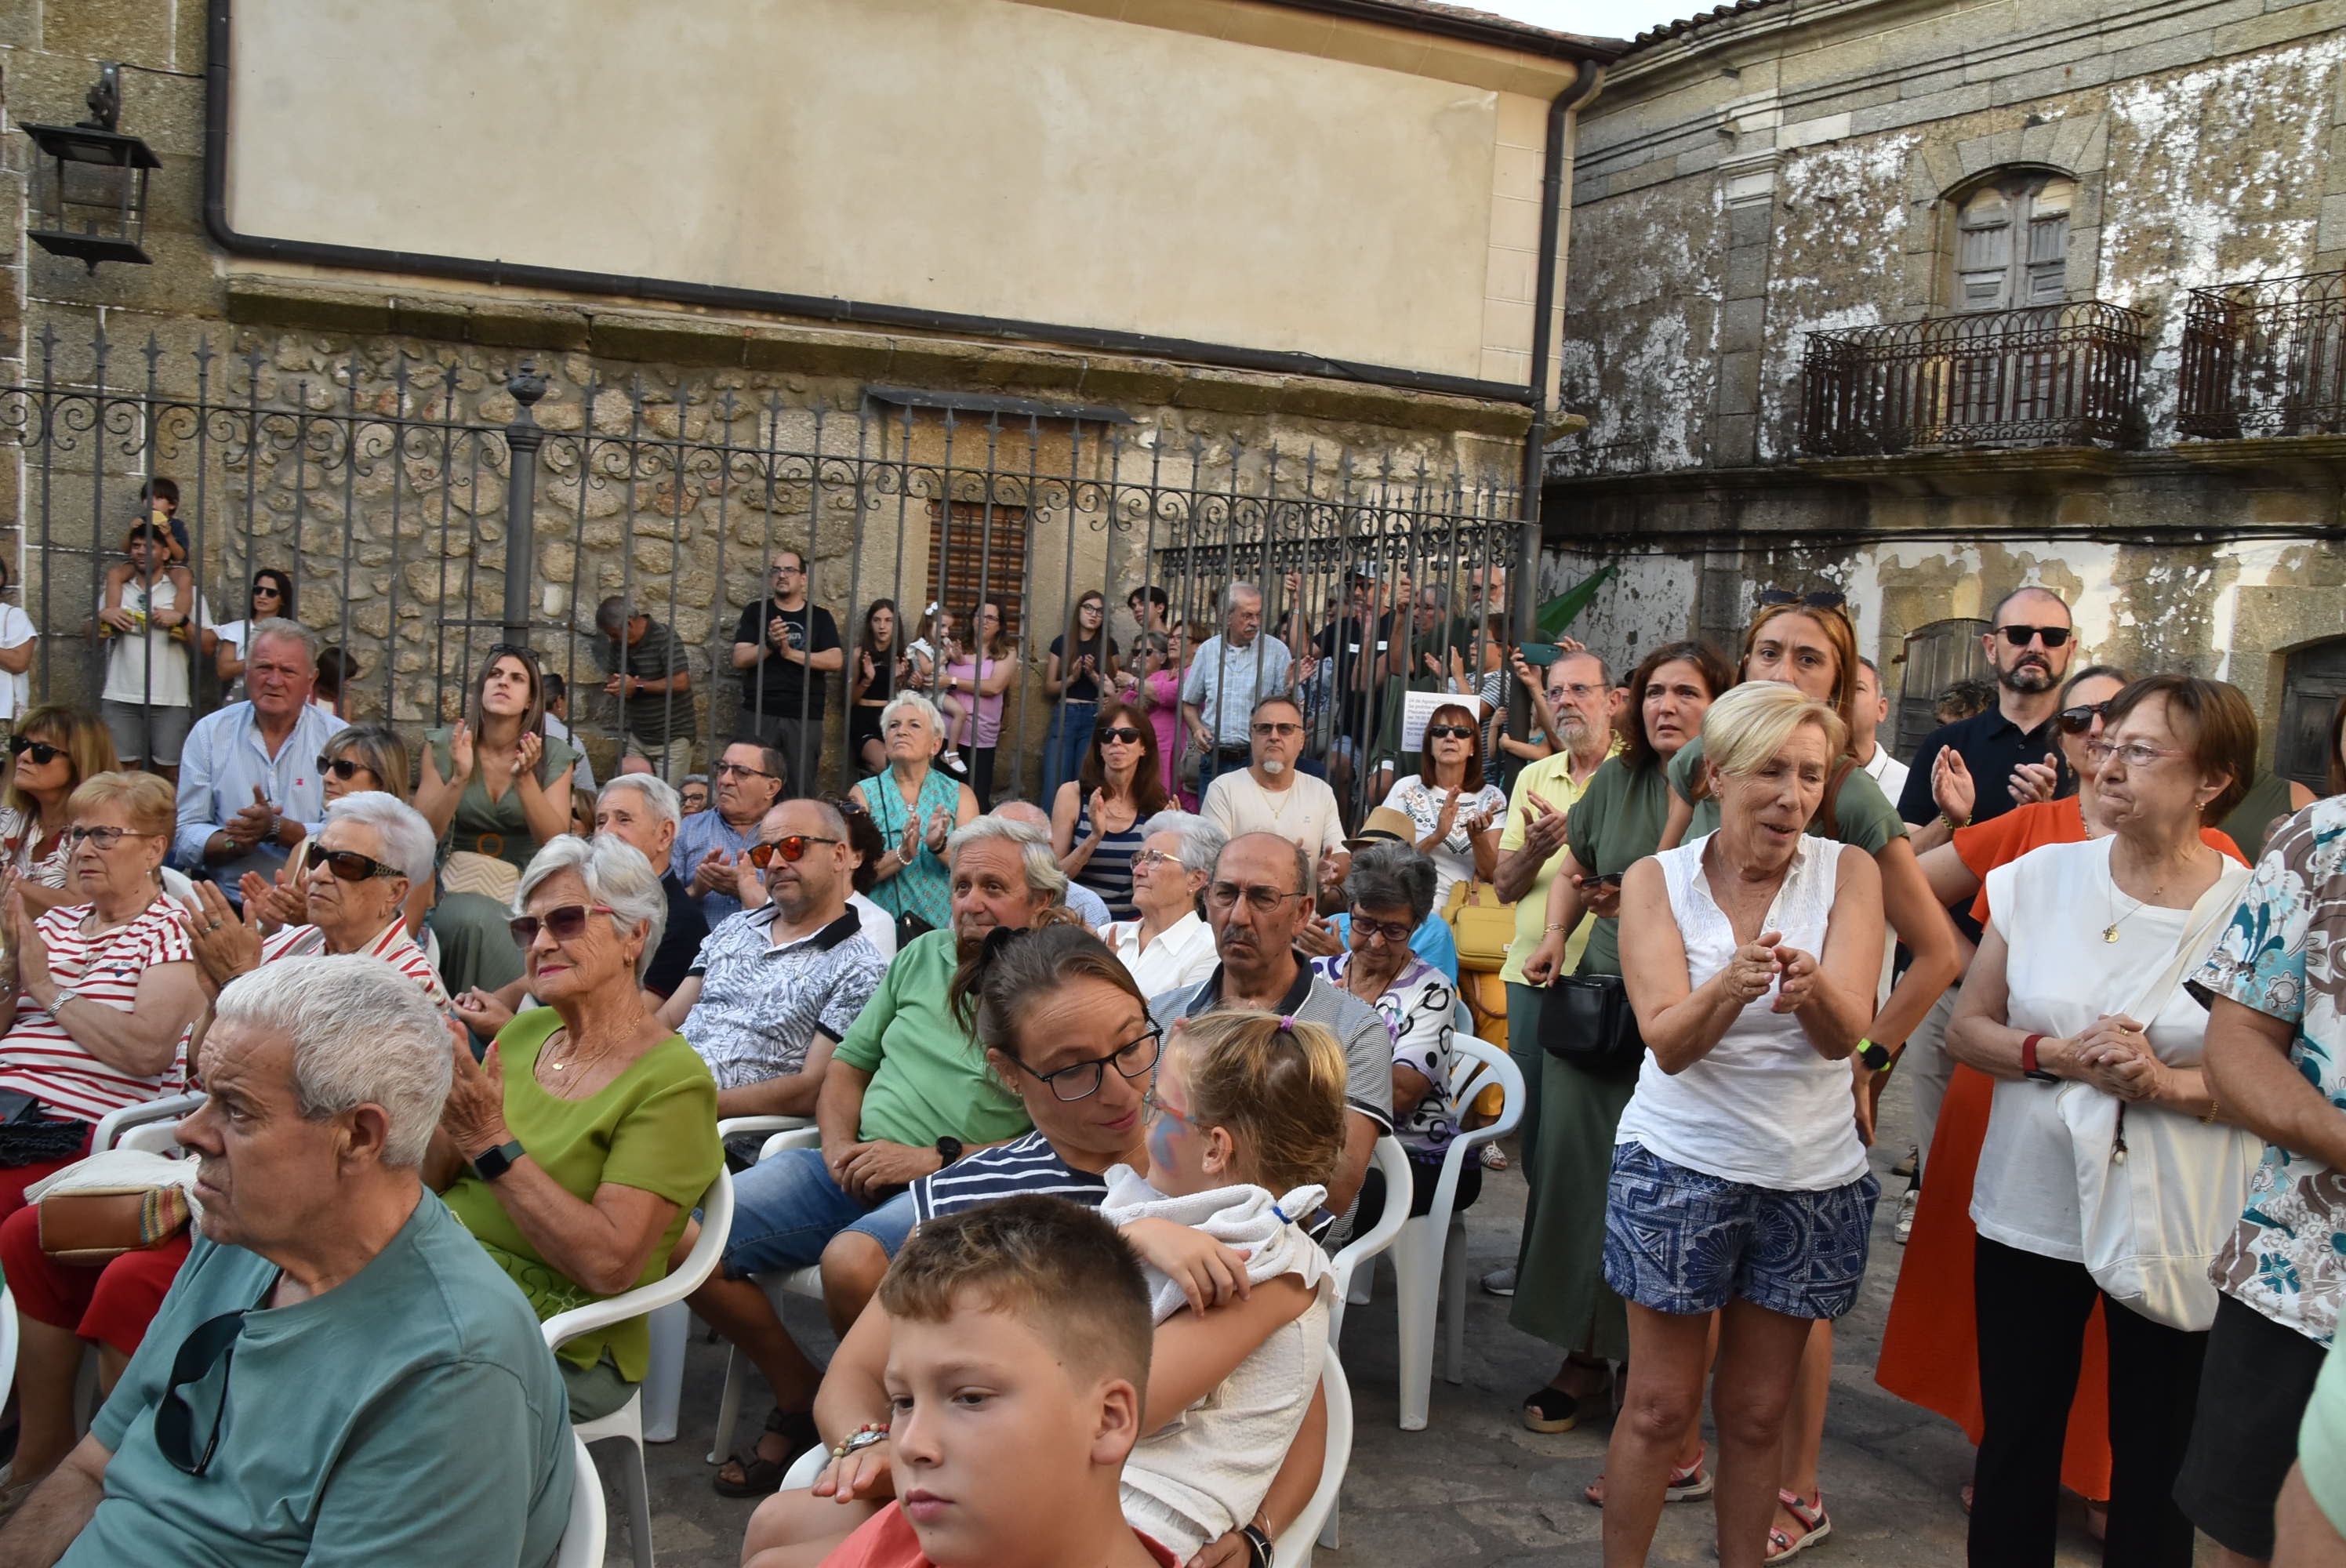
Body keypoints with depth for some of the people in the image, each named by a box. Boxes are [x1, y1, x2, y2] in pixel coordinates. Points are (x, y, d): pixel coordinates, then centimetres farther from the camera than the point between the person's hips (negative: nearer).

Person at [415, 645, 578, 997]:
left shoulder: (553, 756, 2)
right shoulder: (443, 745, 2)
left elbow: (556, 843, -8)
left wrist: (525, 778, -21)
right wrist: (459, 778, -19)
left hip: (521, 895, 0)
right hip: (456, 890, 0)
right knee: (475, 920, -34)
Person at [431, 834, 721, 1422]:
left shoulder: (671, 1082, -13)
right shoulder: (523, 1032, 9)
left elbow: (609, 1263, -21)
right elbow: (437, 1180, 12)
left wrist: (494, 1147, -22)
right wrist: (435, 1104, -8)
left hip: (560, 1345, -7)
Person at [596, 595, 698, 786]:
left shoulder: (665, 638, -15)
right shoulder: (618, 644, 7)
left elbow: (681, 682, -22)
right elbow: (613, 680, 17)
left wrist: (637, 686, -17)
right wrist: (617, 688, -9)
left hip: (671, 739, -7)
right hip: (638, 739, 7)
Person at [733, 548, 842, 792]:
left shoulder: (820, 617, 10)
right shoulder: (755, 612, 10)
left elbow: (836, 661, -4)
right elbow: (739, 659, 0)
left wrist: (791, 653, -11)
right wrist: (770, 644, -16)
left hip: (805, 717, 0)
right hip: (759, 714, 0)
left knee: (802, 788, -1)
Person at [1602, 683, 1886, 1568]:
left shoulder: (1847, 873, -3)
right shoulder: (1658, 880, -6)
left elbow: (1846, 1032, -15)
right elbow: (1668, 1042, -16)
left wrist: (1811, 987, -38)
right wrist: (1732, 985, -37)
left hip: (1812, 1178, 2)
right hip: (1680, 1167, -1)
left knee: (1757, 1410, 14)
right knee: (1660, 1406, 5)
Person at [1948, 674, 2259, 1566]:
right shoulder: (2041, 876, -1)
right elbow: (1967, 1027, 3)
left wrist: (2165, 1083, -20)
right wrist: (2056, 1055, -14)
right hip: (2030, 1209, 2)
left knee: (2156, 1458, 12)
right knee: (2015, 1443, 13)